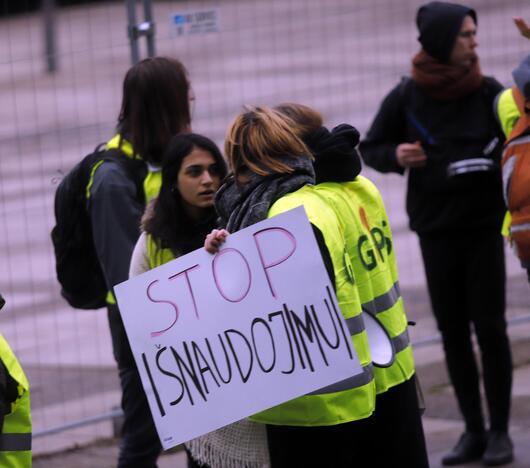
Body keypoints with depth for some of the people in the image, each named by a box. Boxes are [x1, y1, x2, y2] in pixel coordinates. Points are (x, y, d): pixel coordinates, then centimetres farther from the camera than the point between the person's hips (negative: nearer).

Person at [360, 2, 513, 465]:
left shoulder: (489, 92, -3)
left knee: (489, 326, -3)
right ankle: (473, 430, 13)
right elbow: (371, 148, 8)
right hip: (436, 231, 1)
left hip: (485, 227, -1)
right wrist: (396, 156, -13)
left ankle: (499, 430, 6)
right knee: (452, 330, 5)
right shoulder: (406, 97, -2)